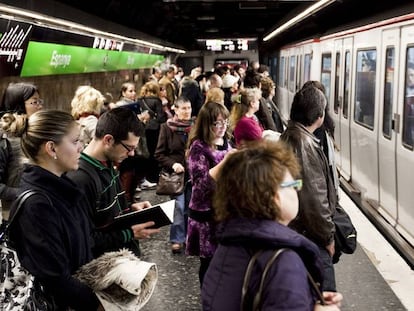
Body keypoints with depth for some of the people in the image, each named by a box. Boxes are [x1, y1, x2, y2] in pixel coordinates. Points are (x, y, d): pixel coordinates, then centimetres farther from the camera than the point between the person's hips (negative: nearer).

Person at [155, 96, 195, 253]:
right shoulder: (167, 127, -3)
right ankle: (177, 240, 9)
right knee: (178, 208, -2)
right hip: (177, 175, -2)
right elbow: (159, 154, -1)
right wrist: (172, 164, -15)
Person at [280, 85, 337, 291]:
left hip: (289, 228, 10)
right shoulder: (306, 145, -21)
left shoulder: (287, 137, 9)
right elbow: (314, 199, -23)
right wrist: (328, 236, -11)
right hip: (309, 235, -10)